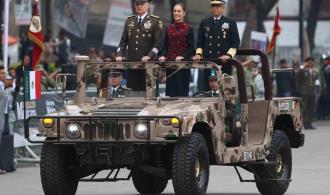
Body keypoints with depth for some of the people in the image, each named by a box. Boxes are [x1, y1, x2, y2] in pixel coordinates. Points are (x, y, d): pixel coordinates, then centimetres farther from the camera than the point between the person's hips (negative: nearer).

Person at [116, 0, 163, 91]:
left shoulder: (155, 21, 2)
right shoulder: (129, 20, 15)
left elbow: (158, 42, -4)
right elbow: (123, 40, 15)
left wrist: (149, 56, -17)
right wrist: (119, 55, -1)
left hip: (147, 63, -4)